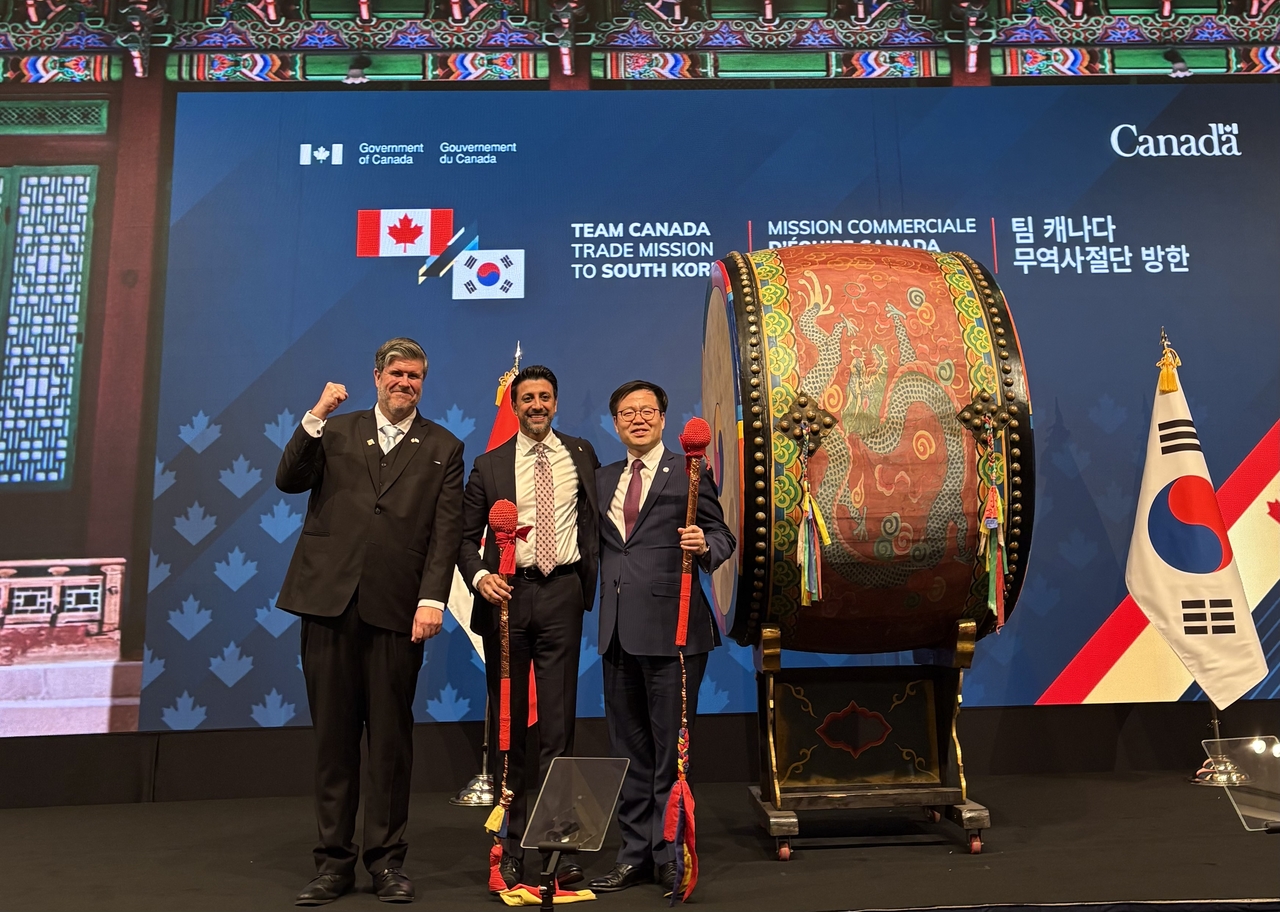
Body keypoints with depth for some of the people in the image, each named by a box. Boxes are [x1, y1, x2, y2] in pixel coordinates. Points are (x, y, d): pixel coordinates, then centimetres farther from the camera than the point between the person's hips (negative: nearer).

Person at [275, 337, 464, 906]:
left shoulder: (443, 448, 10)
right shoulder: (335, 431, 16)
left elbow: (446, 532, 1)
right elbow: (288, 481, 2)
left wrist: (432, 599, -9)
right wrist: (316, 417, -6)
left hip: (397, 607, -1)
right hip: (329, 599, 2)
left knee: (390, 735, 4)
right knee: (333, 733, 7)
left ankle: (387, 860, 17)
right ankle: (334, 860, 19)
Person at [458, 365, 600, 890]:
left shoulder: (580, 454, 10)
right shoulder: (489, 466, 7)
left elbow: (594, 520, 15)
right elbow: (467, 536, 7)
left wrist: (592, 582, 5)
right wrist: (479, 576, -11)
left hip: (561, 595, 0)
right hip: (507, 596, 0)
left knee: (558, 723, 2)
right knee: (508, 724, 8)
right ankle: (512, 843, 19)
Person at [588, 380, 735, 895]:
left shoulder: (688, 473, 1)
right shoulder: (603, 479, 17)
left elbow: (722, 534, -3)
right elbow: (601, 546, 17)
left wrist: (704, 545, -23)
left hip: (670, 627, -5)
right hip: (618, 631, 6)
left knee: (671, 749, 2)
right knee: (629, 750, 13)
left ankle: (670, 854, 16)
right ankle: (636, 854, 25)